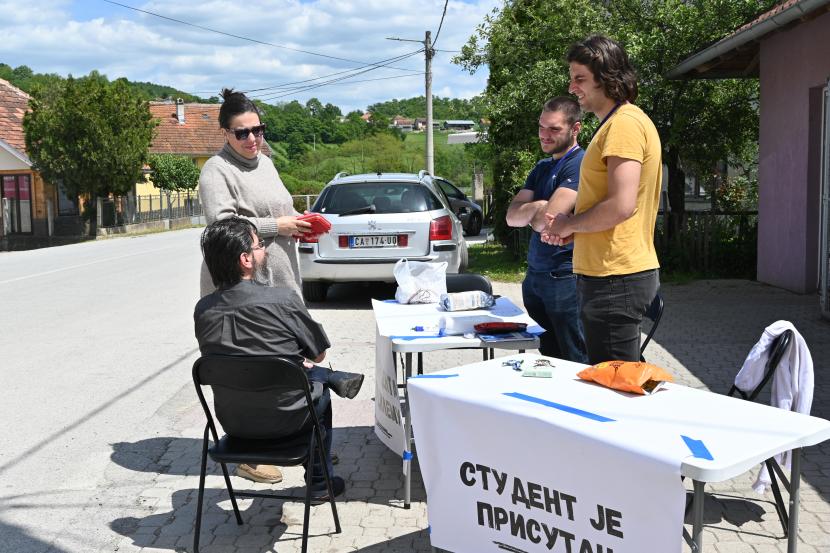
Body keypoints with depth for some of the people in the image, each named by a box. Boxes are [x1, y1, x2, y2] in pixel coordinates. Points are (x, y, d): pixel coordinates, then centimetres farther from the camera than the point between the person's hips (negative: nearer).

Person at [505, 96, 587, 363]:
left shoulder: (580, 164, -12)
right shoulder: (542, 167, 16)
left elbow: (545, 221, -20)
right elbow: (512, 216, 6)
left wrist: (528, 211, 0)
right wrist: (537, 206, -12)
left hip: (565, 278, -8)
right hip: (535, 276, 8)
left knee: (576, 364, -1)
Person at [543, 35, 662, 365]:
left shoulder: (624, 122, -15)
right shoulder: (617, 122, 19)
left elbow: (621, 205, -24)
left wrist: (570, 224, -9)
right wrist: (573, 232, 11)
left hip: (616, 279, -11)